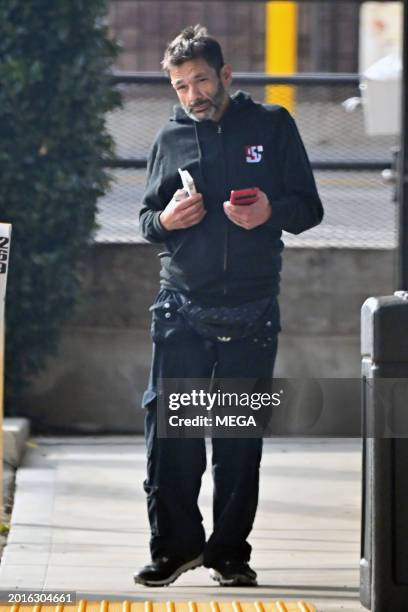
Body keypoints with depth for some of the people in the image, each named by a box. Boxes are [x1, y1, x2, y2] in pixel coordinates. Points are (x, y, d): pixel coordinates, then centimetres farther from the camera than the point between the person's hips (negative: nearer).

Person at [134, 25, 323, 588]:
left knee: (241, 435, 4)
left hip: (252, 310, -1)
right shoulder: (171, 138, 10)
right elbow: (147, 219, 17)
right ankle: (175, 544, 5)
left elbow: (309, 207, 5)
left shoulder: (272, 126, 5)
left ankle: (230, 551, 13)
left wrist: (272, 212, -16)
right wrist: (165, 219, -7)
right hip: (183, 304, 1)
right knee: (168, 426, -5)